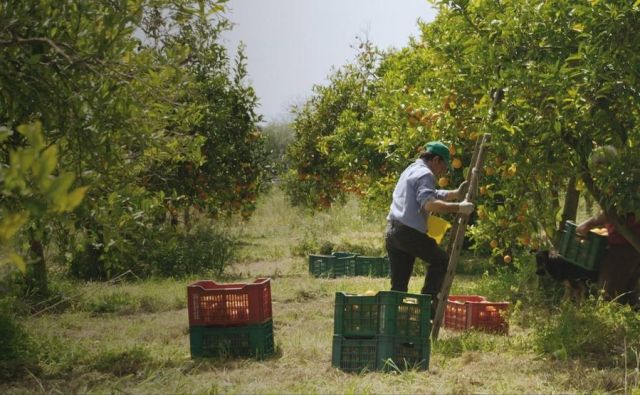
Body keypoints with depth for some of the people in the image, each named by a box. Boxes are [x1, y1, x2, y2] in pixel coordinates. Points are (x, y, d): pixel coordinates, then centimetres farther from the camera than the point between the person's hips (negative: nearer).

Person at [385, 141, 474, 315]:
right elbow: (429, 203, -23)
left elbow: (434, 195, 36)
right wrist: (458, 207, -22)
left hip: (392, 231, 9)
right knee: (441, 260, 8)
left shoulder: (412, 170, 25)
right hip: (409, 231, -9)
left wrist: (456, 194, 28)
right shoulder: (425, 174, -7)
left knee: (399, 285, 10)